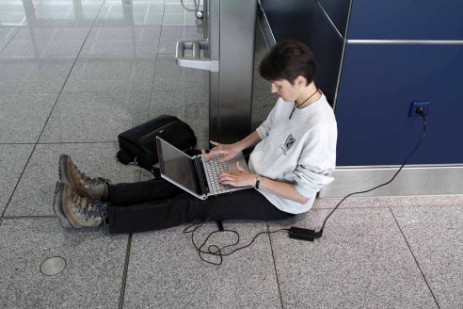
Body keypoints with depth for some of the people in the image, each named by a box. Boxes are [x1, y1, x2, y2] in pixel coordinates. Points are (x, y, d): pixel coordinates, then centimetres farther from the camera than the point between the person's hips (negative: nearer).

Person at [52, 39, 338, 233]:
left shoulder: (319, 128, -32)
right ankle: (102, 191, -9)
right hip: (257, 173, 8)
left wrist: (254, 180, -22)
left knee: (193, 206, -17)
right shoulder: (292, 97, -5)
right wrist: (237, 147, 1)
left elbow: (303, 194, -26)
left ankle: (100, 215, -18)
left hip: (279, 201, -8)